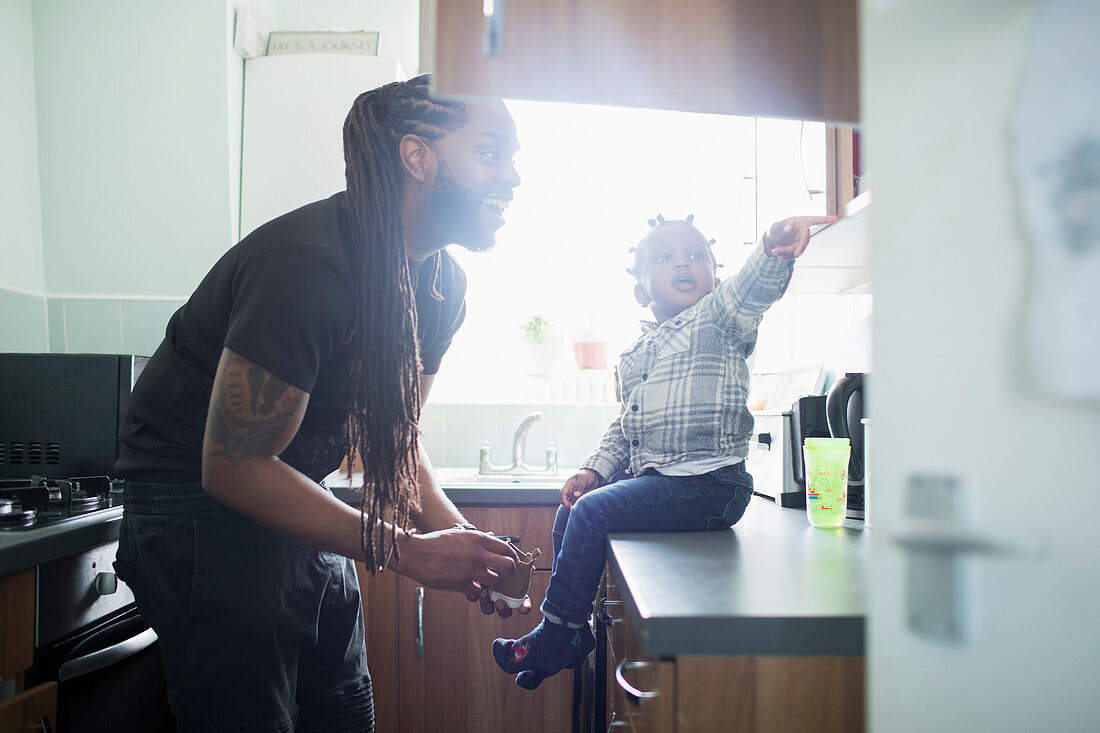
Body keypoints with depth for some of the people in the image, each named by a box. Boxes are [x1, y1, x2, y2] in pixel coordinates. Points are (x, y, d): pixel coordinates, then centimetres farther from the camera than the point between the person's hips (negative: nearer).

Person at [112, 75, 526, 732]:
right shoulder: (306, 264, -29)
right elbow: (233, 466, -27)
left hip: (299, 504, 8)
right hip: (198, 502, -8)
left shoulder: (445, 284, -2)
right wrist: (408, 552, -27)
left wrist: (458, 536, -11)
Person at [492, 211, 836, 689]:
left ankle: (554, 640, 0)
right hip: (652, 477, 9)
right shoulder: (637, 353, 17)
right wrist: (594, 470, 9)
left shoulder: (717, 321, -5)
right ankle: (574, 634, 20)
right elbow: (624, 426, 23)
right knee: (570, 511, 9)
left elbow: (750, 291, -28)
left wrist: (774, 250, -49)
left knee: (592, 512, -16)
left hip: (709, 484, -9)